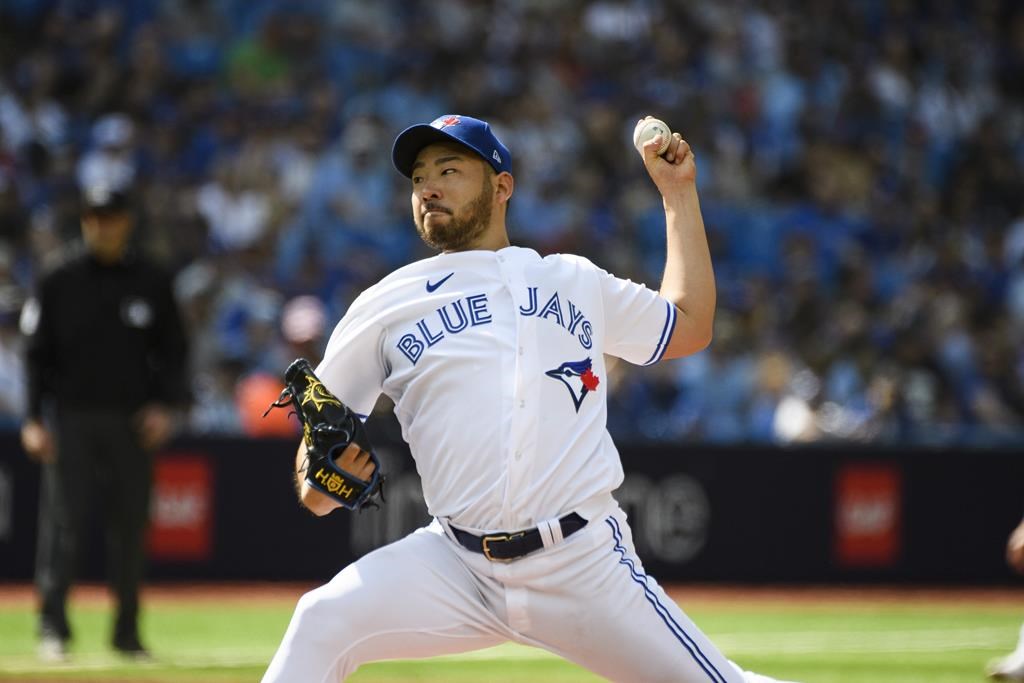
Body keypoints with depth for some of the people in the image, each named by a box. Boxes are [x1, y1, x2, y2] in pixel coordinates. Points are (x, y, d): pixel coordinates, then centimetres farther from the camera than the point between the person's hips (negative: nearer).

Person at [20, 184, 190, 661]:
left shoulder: (151, 283, 8)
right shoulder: (59, 283, 3)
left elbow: (173, 349, 11)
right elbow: (37, 353, 2)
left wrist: (165, 405, -4)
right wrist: (34, 420, -6)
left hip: (132, 422, 2)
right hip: (72, 419, -2)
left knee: (130, 527, 3)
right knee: (63, 523, -8)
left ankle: (127, 632, 10)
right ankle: (52, 627, -5)